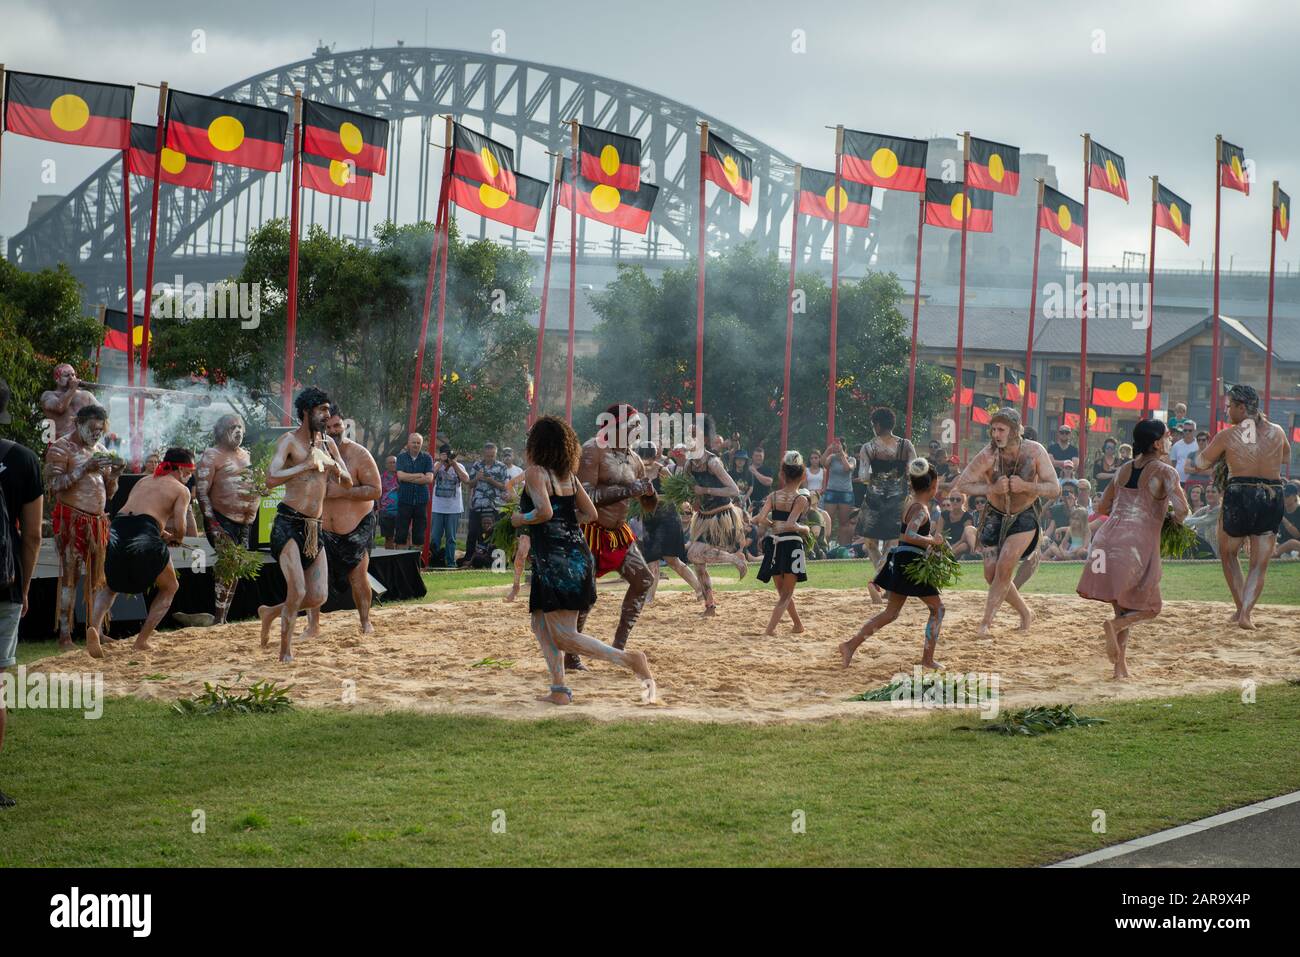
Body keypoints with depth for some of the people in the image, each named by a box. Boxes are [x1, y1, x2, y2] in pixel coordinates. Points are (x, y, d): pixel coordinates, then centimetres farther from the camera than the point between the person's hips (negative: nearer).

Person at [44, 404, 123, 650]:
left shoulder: (101, 451, 16)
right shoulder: (61, 448, -4)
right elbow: (53, 484, -17)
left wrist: (114, 475, -2)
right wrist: (85, 469, -23)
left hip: (98, 520, 7)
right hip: (71, 518, -7)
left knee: (98, 577, 4)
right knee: (69, 576, -7)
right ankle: (64, 636, -6)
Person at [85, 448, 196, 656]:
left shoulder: (143, 481, 29)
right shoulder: (181, 490, 13)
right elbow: (179, 526, 1)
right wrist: (178, 539, 24)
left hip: (116, 531, 5)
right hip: (145, 540, -5)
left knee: (109, 586, 28)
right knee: (169, 587, 21)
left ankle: (93, 627, -1)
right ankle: (142, 640, 10)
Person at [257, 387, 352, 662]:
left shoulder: (327, 443, 14)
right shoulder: (289, 441, -7)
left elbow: (348, 484, 17)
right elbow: (271, 479, -21)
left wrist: (337, 470, -4)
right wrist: (306, 465, -22)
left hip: (314, 528, 7)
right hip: (288, 524, -7)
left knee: (319, 596, 3)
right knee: (297, 591, -15)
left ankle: (271, 612, 28)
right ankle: (286, 650, 2)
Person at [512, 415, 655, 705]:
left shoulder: (535, 472, -9)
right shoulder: (568, 475, 14)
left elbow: (544, 511, -23)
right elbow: (590, 514, 16)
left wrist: (520, 519, -5)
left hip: (555, 559, -8)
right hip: (578, 554, 8)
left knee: (564, 638, -7)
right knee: (541, 624, 19)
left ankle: (629, 660, -19)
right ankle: (559, 689, 13)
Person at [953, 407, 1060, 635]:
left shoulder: (1034, 452, -23)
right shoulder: (988, 455, -23)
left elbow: (1054, 490, -21)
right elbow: (962, 484, -18)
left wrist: (1026, 486, -37)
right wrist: (992, 489, -31)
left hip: (1025, 516, -2)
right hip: (996, 515, 2)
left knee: (1005, 565, -20)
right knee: (991, 574, 1)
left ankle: (987, 620, -11)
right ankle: (1025, 613, 23)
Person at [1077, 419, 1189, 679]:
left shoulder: (1124, 470, 16)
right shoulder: (1165, 472, -3)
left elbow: (1102, 507, 23)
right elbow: (1182, 510, -13)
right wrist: (1175, 518, 9)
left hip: (1108, 539, 6)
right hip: (1138, 544, -6)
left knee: (1122, 608, 17)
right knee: (1150, 608, 11)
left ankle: (1120, 666, 7)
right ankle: (1115, 626, -17)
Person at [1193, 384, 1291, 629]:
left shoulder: (1227, 436, -5)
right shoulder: (1277, 432, 3)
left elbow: (1201, 463, 8)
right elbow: (1286, 458, 25)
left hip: (1238, 498, -2)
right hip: (1272, 499, 2)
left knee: (1228, 554, 23)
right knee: (1259, 566, 8)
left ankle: (1240, 607, 20)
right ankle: (1245, 612, -9)